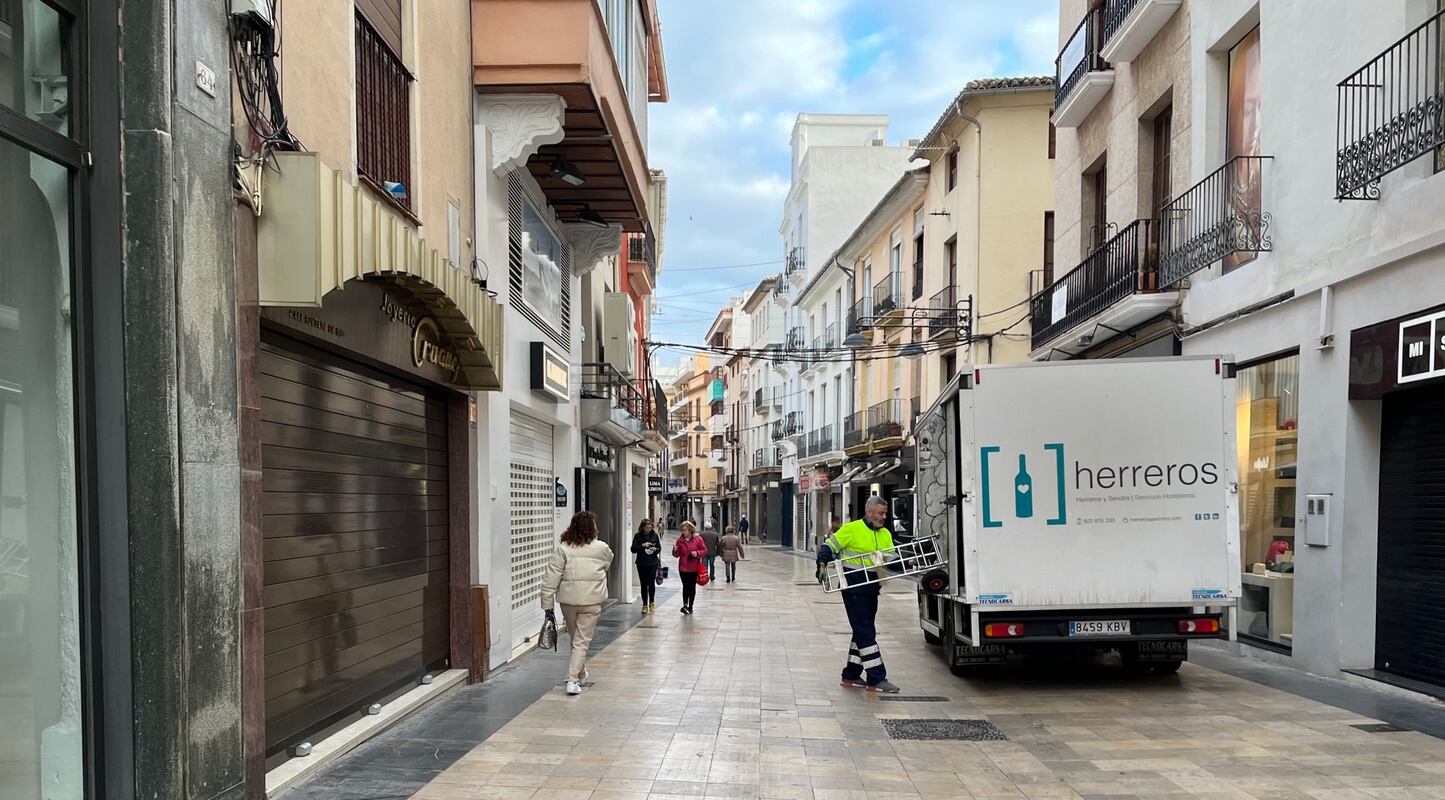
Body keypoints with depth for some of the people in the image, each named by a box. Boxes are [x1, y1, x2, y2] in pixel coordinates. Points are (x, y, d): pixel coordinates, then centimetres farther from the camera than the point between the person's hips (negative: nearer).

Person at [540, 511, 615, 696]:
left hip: (568, 600, 2)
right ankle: (573, 679, -7)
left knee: (575, 638, 20)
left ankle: (580, 674, 36)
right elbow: (608, 565, 17)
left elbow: (551, 578, -7)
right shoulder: (602, 548, -4)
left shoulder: (563, 548, -4)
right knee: (582, 641, 3)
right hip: (591, 601, -2)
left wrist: (548, 605, -4)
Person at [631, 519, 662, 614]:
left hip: (653, 563, 0)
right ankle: (645, 605, 13)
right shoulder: (637, 536, -2)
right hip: (641, 564, 0)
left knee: (651, 583, -3)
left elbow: (659, 548, 7)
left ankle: (652, 602, 19)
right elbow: (633, 549, -5)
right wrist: (642, 545, -19)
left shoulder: (654, 535, 2)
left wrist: (655, 549, -15)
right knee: (643, 584, 2)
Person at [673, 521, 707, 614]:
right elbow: (677, 554, 6)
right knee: (686, 586, -7)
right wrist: (675, 550, -16)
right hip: (683, 568, 0)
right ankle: (685, 605, -4)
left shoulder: (698, 539, -5)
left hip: (694, 568, 0)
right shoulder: (680, 540, 1)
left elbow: (705, 550, -1)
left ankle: (690, 606, 19)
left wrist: (697, 553, -18)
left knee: (692, 587, 9)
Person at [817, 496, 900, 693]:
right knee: (866, 632, -7)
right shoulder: (851, 529, -9)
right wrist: (822, 564, -18)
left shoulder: (885, 535, 11)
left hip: (871, 588, 8)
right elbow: (828, 547, -6)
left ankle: (851, 675, 25)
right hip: (853, 586, -8)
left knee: (863, 631, 14)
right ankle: (877, 679, -6)